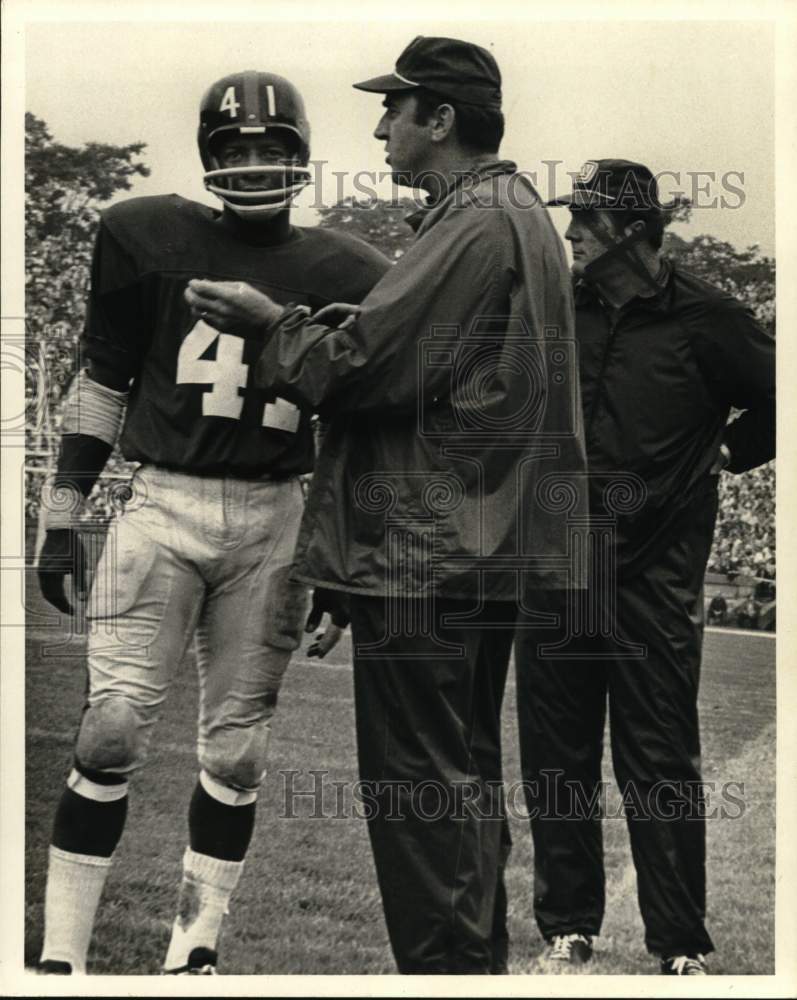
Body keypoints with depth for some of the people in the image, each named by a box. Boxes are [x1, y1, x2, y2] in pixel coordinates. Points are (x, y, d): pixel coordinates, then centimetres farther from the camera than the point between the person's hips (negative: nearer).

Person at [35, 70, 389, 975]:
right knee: (113, 729, -9)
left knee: (236, 747, 6)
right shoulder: (148, 238, 2)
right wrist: (62, 521, 4)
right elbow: (98, 387, 6)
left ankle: (191, 953, 17)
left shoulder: (338, 274, 6)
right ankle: (58, 957, -1)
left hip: (273, 526, 2)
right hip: (164, 506, -2)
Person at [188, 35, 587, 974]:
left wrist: (262, 318, -4)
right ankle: (480, 964, 26)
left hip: (427, 551, -11)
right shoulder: (516, 212, 18)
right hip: (483, 544, 11)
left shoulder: (472, 225, -16)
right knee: (465, 774, 17)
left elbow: (357, 364, -20)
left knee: (416, 783, -5)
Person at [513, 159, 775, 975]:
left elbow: (777, 401, 5)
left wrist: (725, 452, 5)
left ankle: (681, 947, 7)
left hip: (653, 576, -4)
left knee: (660, 765, -1)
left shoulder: (702, 320, -4)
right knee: (555, 757, 8)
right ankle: (566, 929, 19)